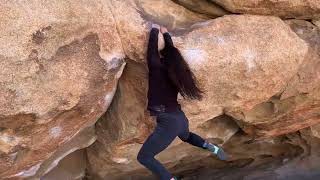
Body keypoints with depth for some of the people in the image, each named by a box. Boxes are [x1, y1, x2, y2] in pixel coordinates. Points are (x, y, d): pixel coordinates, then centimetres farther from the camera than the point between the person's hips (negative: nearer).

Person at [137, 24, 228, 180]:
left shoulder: (157, 68, -9)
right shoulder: (175, 72, 8)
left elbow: (152, 51, -3)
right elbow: (171, 52, 22)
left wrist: (155, 30, 12)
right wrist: (165, 33, 31)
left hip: (168, 122, -8)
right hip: (181, 119, 8)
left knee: (143, 157, -3)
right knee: (186, 137, 42)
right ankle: (212, 147, 23)